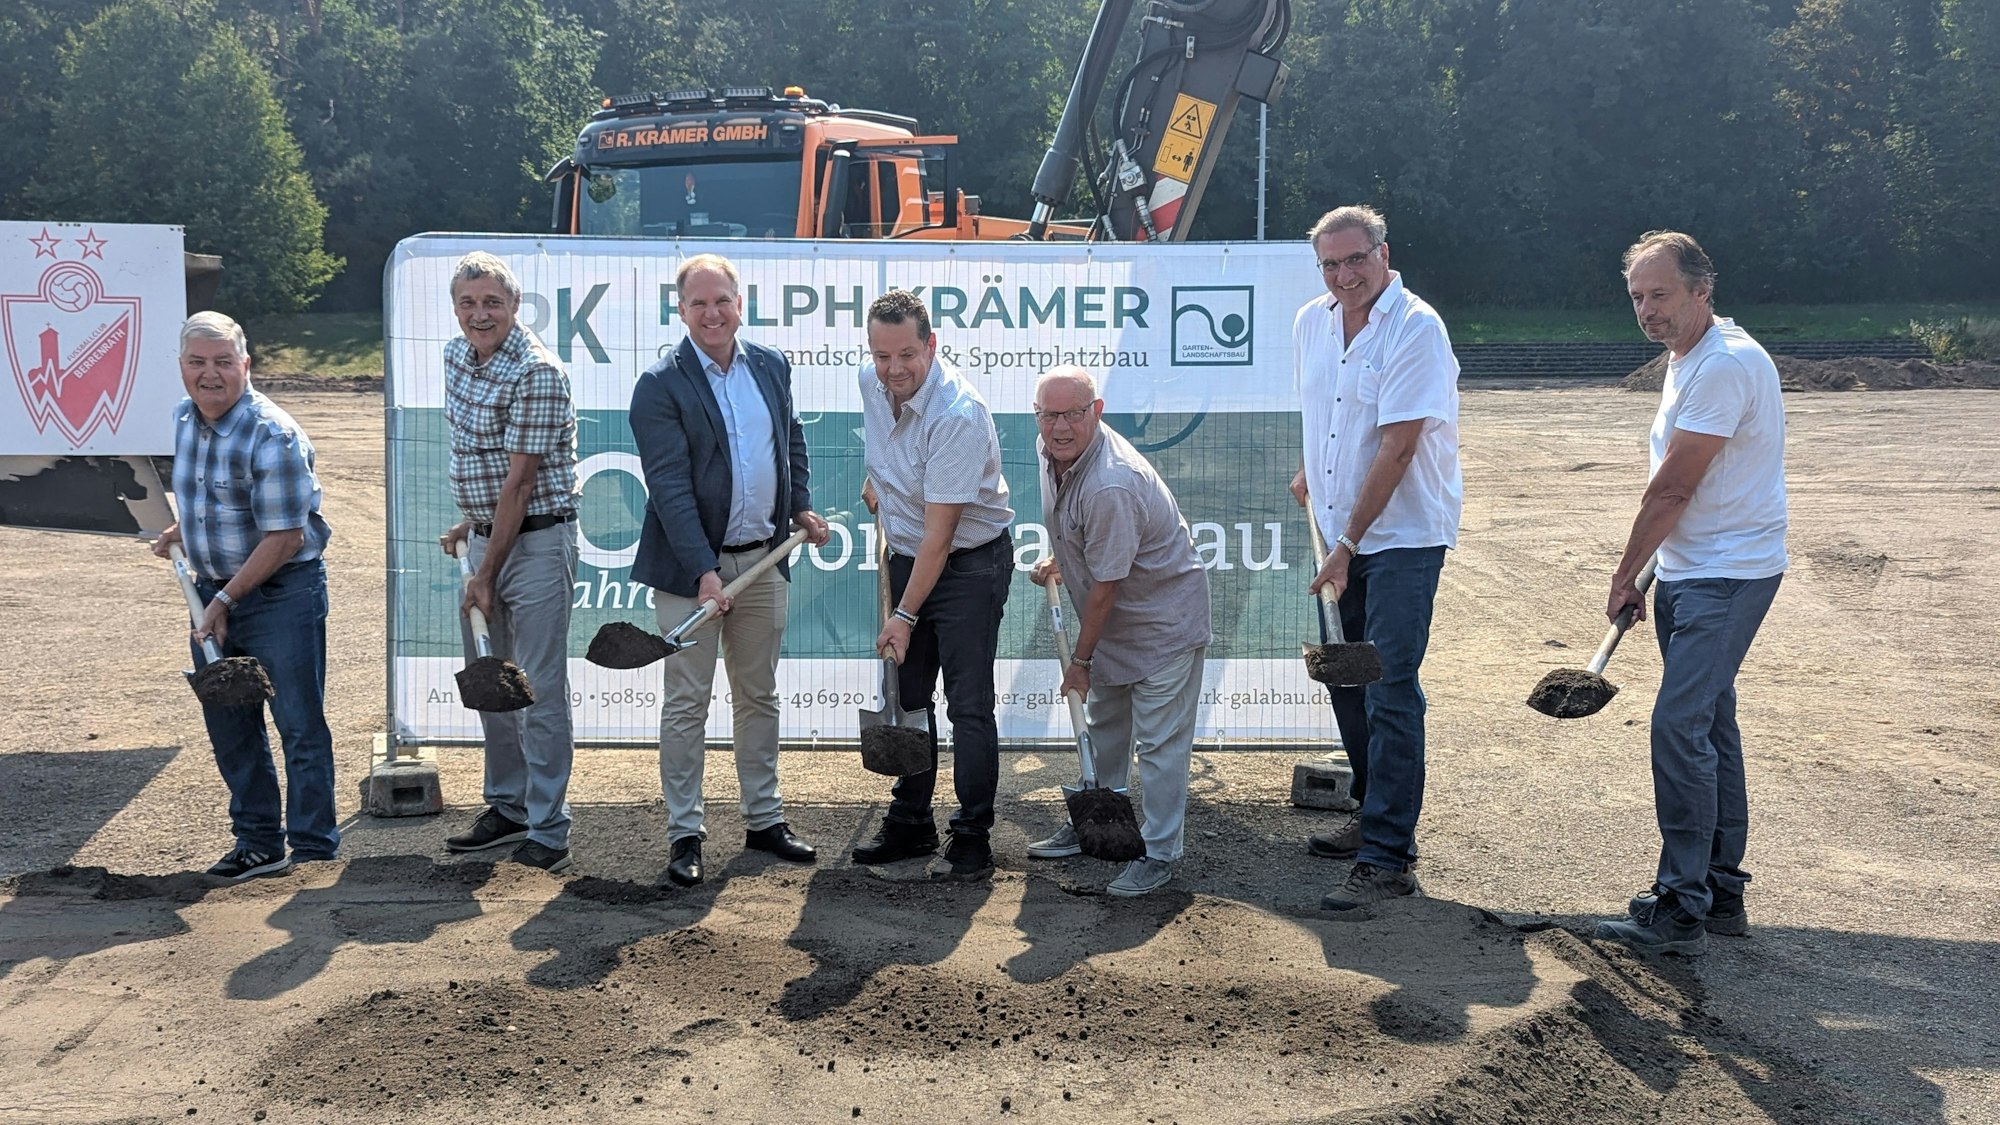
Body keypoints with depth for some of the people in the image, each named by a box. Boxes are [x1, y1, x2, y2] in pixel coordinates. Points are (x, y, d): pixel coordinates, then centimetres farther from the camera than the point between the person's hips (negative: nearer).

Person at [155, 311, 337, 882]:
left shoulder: (272, 436, -20)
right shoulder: (185, 418, 5)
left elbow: (284, 538, -21)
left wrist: (226, 599, -17)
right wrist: (180, 532, 12)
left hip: (283, 594, -8)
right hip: (214, 591, 8)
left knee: (299, 725, -1)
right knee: (229, 725, 14)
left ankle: (314, 850, 7)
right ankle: (258, 842, 26)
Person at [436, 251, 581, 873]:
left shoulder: (536, 373, -19)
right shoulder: (456, 356, 8)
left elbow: (519, 481, -19)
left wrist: (487, 574, -17)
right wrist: (469, 524, 18)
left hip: (537, 541, -8)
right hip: (485, 536, 8)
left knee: (540, 691, -4)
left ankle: (547, 830, 3)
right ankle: (507, 806, 28)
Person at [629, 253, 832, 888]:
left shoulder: (771, 366, 6)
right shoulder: (661, 386, -11)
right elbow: (670, 487, -17)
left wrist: (801, 506, 9)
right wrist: (704, 571, -23)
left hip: (763, 557, 5)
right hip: (691, 566, -5)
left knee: (759, 695, 15)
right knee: (686, 704, 1)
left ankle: (764, 820, 27)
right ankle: (684, 834, 11)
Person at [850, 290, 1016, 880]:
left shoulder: (958, 415, -29)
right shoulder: (871, 382, -5)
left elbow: (939, 533, -27)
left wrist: (904, 616, -25)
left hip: (970, 561, -8)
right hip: (906, 558, 8)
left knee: (968, 704, -7)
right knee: (906, 693, 12)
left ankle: (973, 840, 2)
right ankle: (910, 823, 24)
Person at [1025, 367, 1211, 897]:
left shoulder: (1112, 485, -34)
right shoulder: (1051, 447, -5)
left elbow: (1105, 585, -25)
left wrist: (1080, 660, -16)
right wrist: (1058, 560, 11)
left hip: (1163, 614, -10)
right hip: (1114, 615, 10)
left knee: (1159, 739, -5)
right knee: (1103, 725, 19)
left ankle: (1159, 852, 4)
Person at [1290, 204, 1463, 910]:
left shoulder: (1416, 328, -16)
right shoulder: (1311, 323, 6)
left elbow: (1397, 447, -21)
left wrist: (1348, 544, -20)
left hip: (1403, 535, -8)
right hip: (1343, 531, 8)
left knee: (1389, 690, -11)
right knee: (1347, 680, 15)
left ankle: (1388, 859, -8)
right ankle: (1375, 816, 31)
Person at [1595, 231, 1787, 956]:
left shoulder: (1725, 364, -19)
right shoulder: (1688, 359, 15)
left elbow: (1672, 490, -17)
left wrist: (1626, 575, -7)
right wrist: (1647, 574, 14)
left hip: (1729, 576, -10)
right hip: (1693, 573, 10)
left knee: (1680, 724, -14)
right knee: (1709, 725, 14)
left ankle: (1682, 909, -9)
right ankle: (1721, 893, 24)